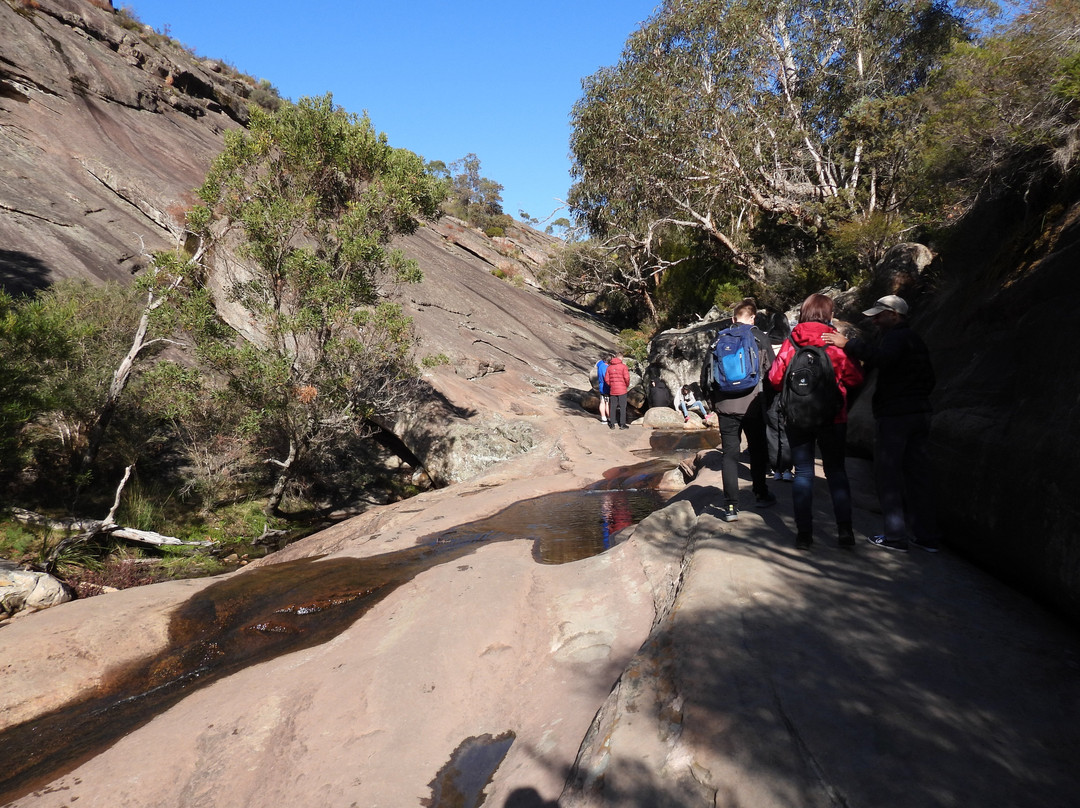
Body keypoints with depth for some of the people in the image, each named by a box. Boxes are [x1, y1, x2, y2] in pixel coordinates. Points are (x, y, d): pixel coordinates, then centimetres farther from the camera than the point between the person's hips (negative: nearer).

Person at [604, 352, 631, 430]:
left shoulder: (609, 367, 5)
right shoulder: (623, 366, -8)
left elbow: (606, 378, 1)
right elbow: (626, 377, -15)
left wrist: (611, 385, 13)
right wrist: (627, 385, 2)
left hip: (612, 390, 4)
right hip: (622, 390, -4)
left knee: (613, 407, 10)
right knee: (622, 407, 3)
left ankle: (612, 424, 12)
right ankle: (622, 424, 4)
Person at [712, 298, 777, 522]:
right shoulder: (760, 338, -1)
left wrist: (713, 402, 15)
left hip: (726, 405, 1)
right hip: (753, 404, 0)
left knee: (730, 453, 2)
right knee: (758, 451, 17)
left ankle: (731, 507, -2)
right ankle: (761, 495, 32)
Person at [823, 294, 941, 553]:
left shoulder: (896, 337, -11)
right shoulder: (915, 340, 20)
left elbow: (881, 358, -33)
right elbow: (929, 379, 25)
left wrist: (848, 344, -29)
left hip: (893, 415, -9)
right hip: (919, 413, 9)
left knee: (888, 474, -2)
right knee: (918, 473, 12)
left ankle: (896, 536, 0)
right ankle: (927, 535, 16)